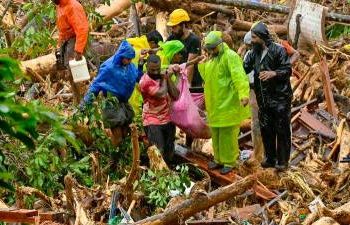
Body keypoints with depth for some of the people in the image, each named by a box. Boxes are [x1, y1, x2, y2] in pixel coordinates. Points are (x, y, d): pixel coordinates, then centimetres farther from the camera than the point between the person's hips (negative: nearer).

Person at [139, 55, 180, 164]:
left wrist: (168, 78, -8)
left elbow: (175, 95, 1)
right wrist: (164, 79, -7)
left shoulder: (163, 76, 8)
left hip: (168, 120, 6)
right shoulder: (145, 81, -13)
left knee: (169, 153, 10)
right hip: (153, 121, -6)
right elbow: (161, 94, -24)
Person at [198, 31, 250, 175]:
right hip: (214, 104, 9)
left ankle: (229, 162, 9)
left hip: (228, 104, -9)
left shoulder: (230, 56, -15)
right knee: (215, 133, 17)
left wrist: (244, 94, -39)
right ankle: (219, 159, 30)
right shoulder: (212, 59, 16)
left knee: (228, 133, -2)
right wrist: (201, 64, 14)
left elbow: (239, 76, -29)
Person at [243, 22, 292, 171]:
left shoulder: (278, 50, -11)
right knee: (266, 129, 12)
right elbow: (244, 69, 3)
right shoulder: (253, 53, 6)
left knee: (282, 130, 0)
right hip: (263, 99, 6)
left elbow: (288, 70, -12)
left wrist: (273, 73, -26)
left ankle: (282, 160, 8)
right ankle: (270, 158, 24)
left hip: (280, 97, -6)